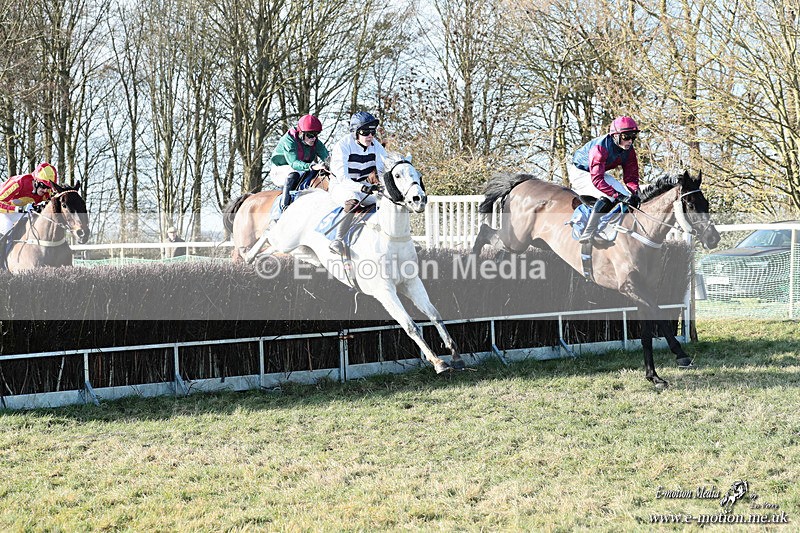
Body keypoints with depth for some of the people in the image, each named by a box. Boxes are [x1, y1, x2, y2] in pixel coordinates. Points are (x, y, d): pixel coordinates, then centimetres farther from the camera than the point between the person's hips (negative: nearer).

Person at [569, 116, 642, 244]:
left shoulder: (629, 151, -13)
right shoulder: (600, 148, -35)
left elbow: (631, 176, -10)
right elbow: (596, 179, -42)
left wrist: (635, 193, -31)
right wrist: (618, 195, -50)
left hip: (599, 174, 8)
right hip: (579, 172, -8)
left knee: (629, 198, -4)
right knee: (607, 197, -32)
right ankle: (587, 235, -31)